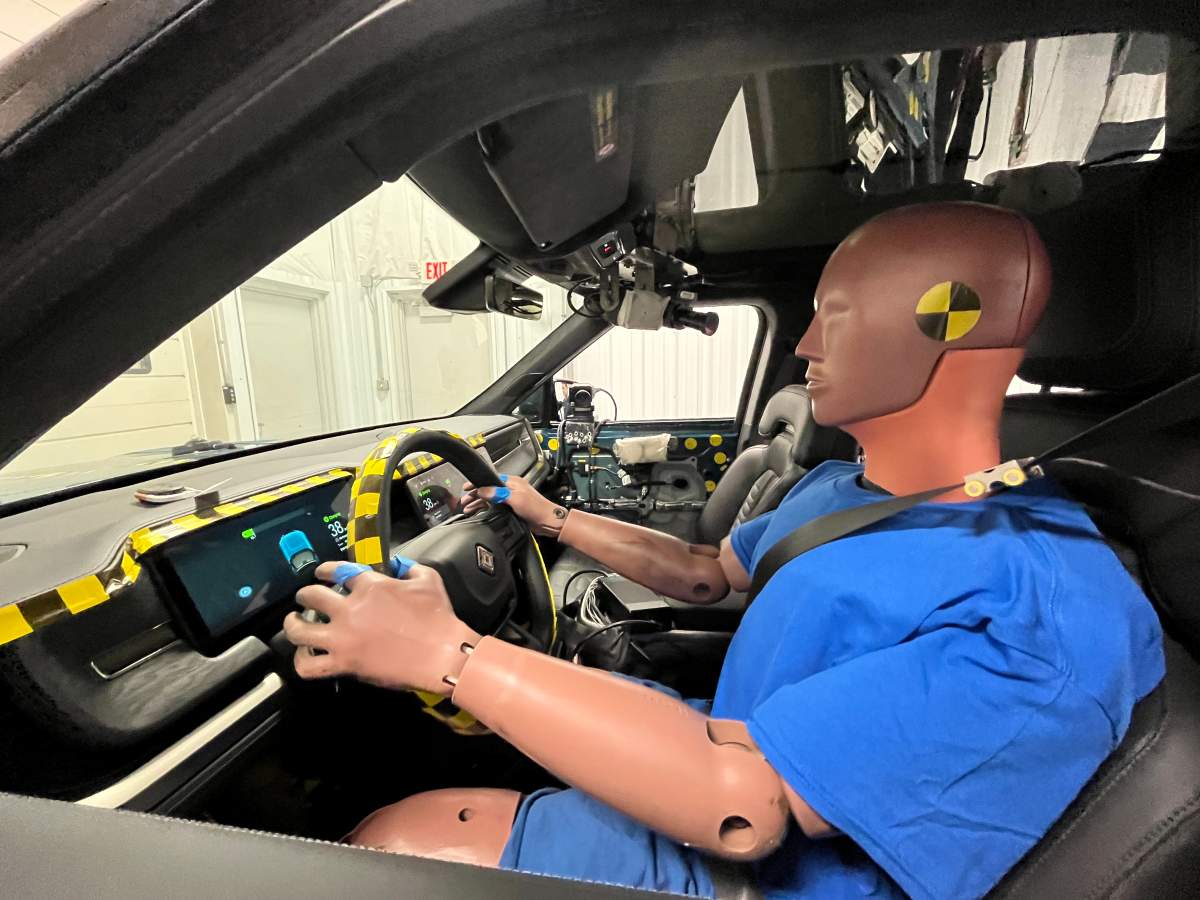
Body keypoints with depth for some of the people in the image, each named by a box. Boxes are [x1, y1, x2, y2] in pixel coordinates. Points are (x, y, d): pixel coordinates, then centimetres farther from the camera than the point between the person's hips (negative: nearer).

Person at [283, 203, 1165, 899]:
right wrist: (552, 518, 13)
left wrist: (447, 653, -33)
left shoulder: (1046, 608, -29)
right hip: (726, 740, 8)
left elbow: (746, 801, -36)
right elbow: (706, 574, 11)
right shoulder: (835, 490, 0)